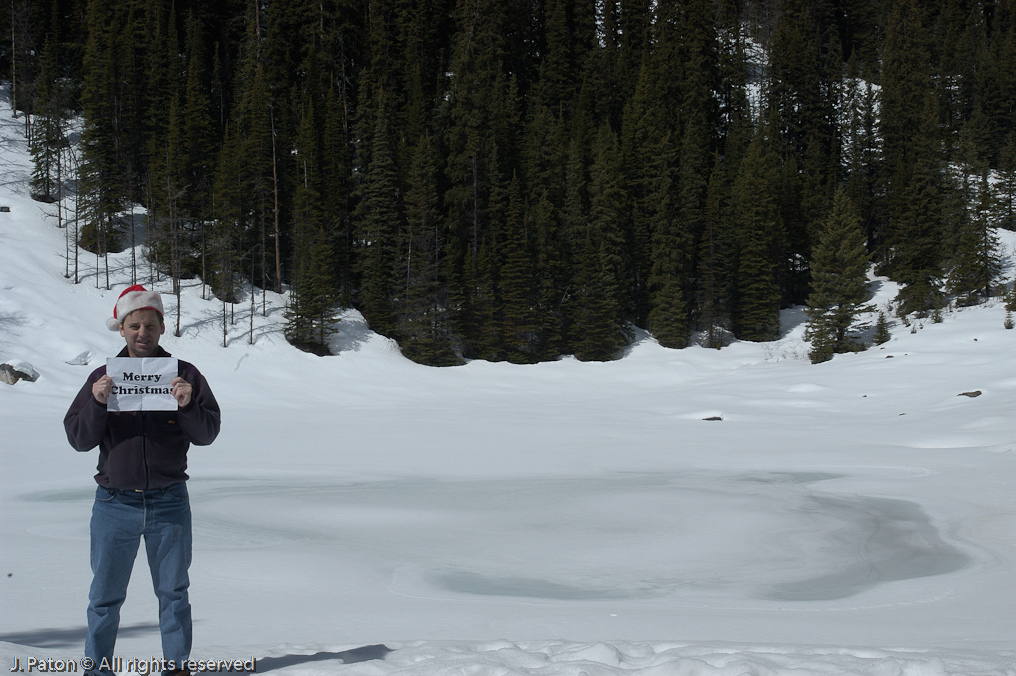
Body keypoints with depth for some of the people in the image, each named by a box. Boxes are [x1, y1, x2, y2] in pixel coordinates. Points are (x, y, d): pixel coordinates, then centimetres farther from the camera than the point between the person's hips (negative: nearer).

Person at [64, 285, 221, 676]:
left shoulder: (185, 375, 4)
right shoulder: (103, 377, 5)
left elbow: (207, 434, -1)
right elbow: (78, 438, 1)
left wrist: (187, 405, -19)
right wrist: (98, 403, -16)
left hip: (169, 501, 0)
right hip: (115, 502, 0)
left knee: (173, 592, 9)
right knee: (105, 595, 6)